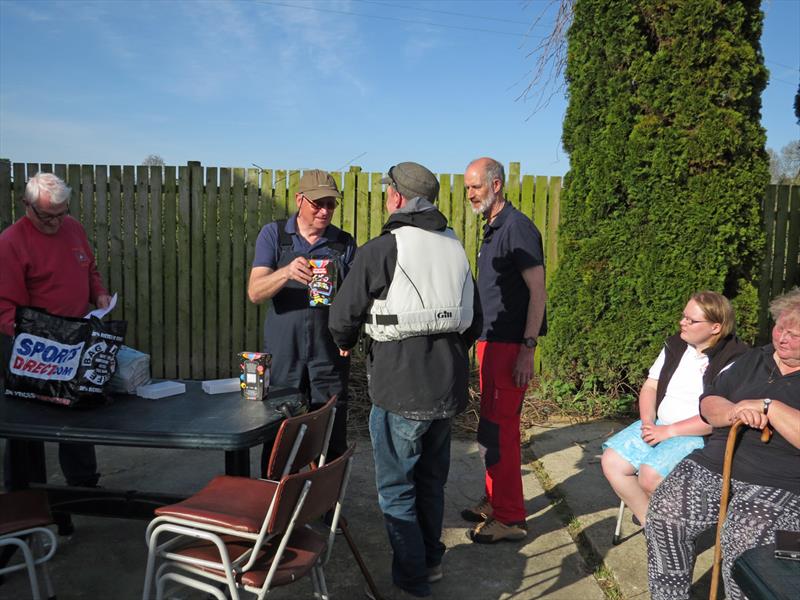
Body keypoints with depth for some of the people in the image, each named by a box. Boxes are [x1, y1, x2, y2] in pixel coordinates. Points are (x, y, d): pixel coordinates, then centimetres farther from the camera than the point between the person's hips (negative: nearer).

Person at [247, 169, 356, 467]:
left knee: (332, 442, 5)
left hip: (329, 356, 1)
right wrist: (286, 273, -29)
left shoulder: (345, 243, 5)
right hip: (283, 355, 0)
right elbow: (255, 292, -10)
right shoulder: (274, 234, 1)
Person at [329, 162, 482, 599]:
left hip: (400, 389, -7)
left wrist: (346, 344, 14)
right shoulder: (455, 248, 9)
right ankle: (431, 560, 38)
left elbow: (342, 318, -8)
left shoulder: (381, 250, -11)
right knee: (431, 480, 22)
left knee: (396, 489, 7)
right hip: (448, 388, 7)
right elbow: (474, 322, 15)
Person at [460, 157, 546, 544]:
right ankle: (495, 502, 30)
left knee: (497, 431, -5)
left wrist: (528, 348, -21)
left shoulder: (517, 227, -13)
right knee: (496, 427, 17)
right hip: (491, 342, 9)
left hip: (510, 346, -9)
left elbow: (538, 292, -17)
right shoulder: (492, 229, 15)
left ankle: (510, 518, 7)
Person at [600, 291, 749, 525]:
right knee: (612, 462, -10)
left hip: (699, 435, -7)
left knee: (650, 476, -28)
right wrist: (648, 422, -6)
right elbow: (650, 386, 13)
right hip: (658, 426, 8)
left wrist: (669, 431, -17)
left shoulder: (733, 361, -13)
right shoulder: (674, 346, 10)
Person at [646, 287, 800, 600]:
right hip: (713, 465, 5)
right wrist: (734, 412, -12)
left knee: (744, 551, -31)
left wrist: (768, 407, -20)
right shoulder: (755, 359, 15)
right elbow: (708, 403, 9)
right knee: (664, 516, -15)